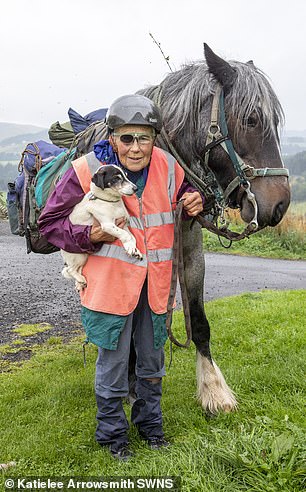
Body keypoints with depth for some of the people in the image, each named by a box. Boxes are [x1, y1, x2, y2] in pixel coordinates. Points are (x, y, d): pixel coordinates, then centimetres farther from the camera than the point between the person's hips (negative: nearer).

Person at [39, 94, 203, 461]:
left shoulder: (169, 167, -4)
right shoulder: (88, 170, -16)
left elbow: (184, 199, 16)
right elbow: (49, 223, -8)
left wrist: (195, 203, -8)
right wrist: (90, 236, -25)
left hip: (154, 282, 4)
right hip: (110, 280, -4)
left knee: (152, 360, 20)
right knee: (113, 362, 10)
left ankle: (150, 424, 44)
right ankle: (112, 433, 35)